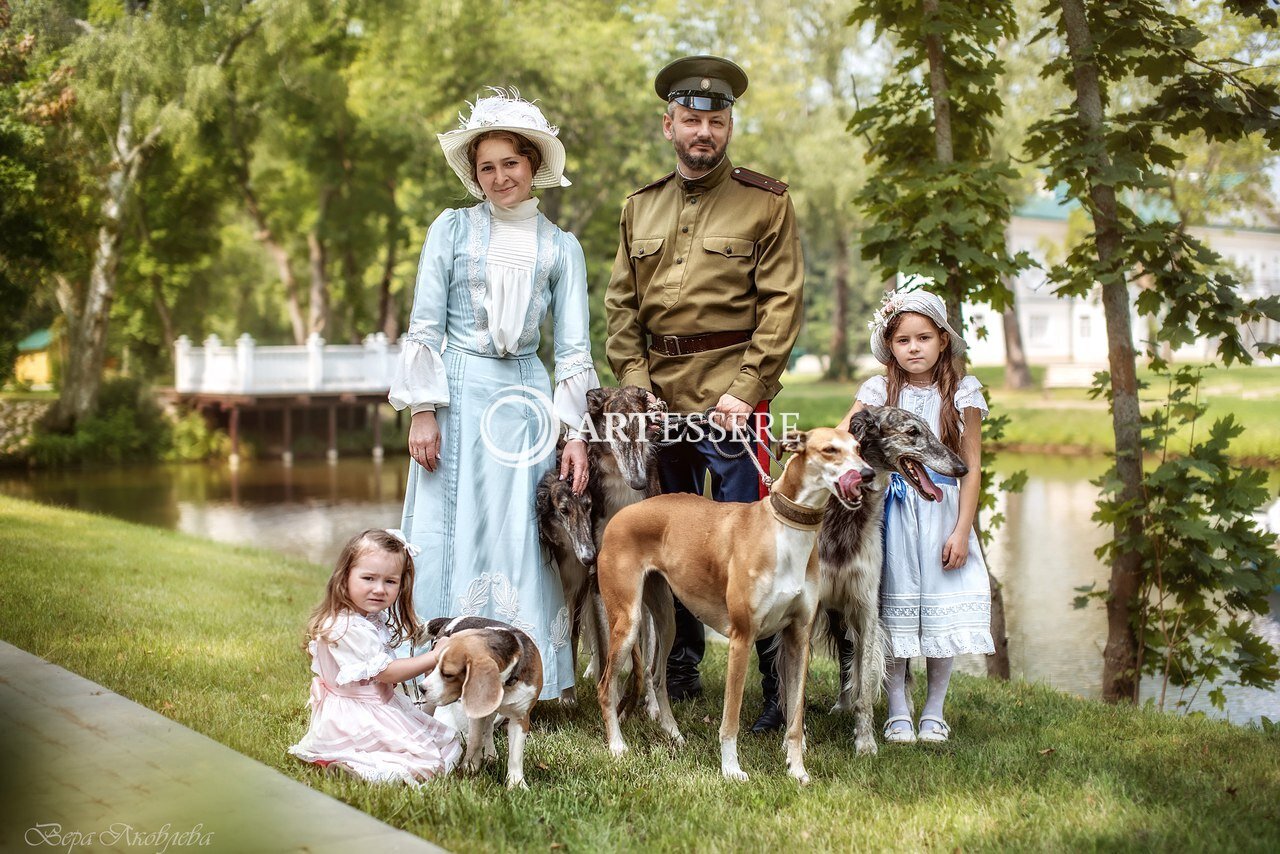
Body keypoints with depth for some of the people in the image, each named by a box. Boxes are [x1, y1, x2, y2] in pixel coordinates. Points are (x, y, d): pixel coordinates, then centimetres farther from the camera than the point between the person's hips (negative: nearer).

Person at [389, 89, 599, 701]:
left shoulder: (560, 247, 9)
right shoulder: (452, 229, 5)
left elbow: (573, 347, 7)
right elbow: (424, 326, 2)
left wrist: (575, 431, -1)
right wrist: (422, 412, -7)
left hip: (524, 401, 1)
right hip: (457, 397, -1)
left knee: (518, 537, 1)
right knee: (450, 535, 0)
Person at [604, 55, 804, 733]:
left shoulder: (766, 203, 1)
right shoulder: (641, 209, 14)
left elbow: (781, 305, -5)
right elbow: (620, 306, 13)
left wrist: (744, 392, -13)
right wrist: (636, 384, 0)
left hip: (733, 397, -4)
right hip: (658, 398, 5)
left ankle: (778, 685, 4)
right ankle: (681, 667, 24)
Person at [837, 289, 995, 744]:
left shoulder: (962, 392, 1)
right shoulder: (879, 390, 2)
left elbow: (971, 466, 1)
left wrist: (962, 530, -5)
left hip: (942, 513, 0)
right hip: (892, 513, 0)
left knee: (943, 614, 2)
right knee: (894, 612, 2)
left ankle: (934, 711, 17)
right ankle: (897, 713, 12)